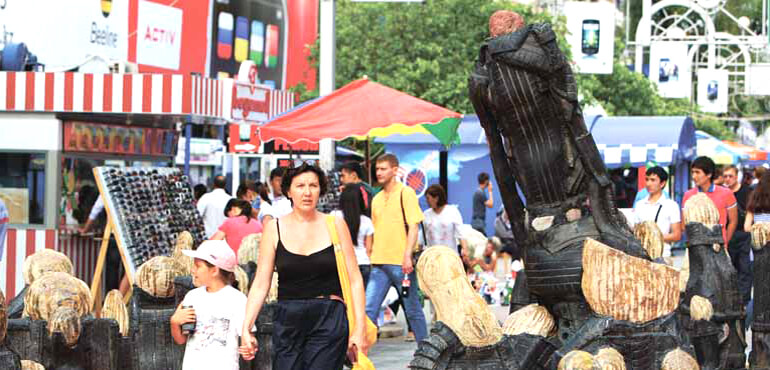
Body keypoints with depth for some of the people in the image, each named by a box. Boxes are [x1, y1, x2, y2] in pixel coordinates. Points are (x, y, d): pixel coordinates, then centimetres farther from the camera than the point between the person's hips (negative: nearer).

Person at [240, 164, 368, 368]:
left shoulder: (335, 225, 4)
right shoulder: (274, 228, 5)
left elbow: (355, 280, 4)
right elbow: (261, 284, 3)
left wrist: (359, 328, -4)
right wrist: (246, 328, -7)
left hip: (329, 322, -1)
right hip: (287, 321, 1)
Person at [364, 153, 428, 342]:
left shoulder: (405, 193, -3)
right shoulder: (377, 199, 16)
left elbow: (413, 226, -10)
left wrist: (407, 255, -19)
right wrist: (370, 257, 16)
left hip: (401, 263, -5)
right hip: (379, 263, 5)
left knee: (413, 310, 5)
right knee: (368, 308, -5)